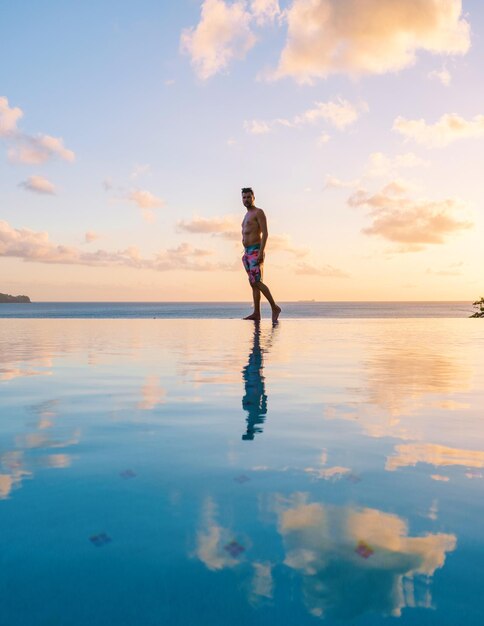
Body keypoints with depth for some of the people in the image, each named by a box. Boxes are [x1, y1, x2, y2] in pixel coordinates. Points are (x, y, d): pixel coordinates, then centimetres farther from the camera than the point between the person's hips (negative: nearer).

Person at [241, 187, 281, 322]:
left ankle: (275, 307, -9)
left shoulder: (259, 212, -5)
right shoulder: (247, 215, 22)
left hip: (256, 251, -9)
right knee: (253, 283, 5)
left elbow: (265, 233, -14)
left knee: (256, 282, -16)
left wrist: (261, 252, -23)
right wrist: (246, 253, 17)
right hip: (247, 252, 9)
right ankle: (256, 313, 4)